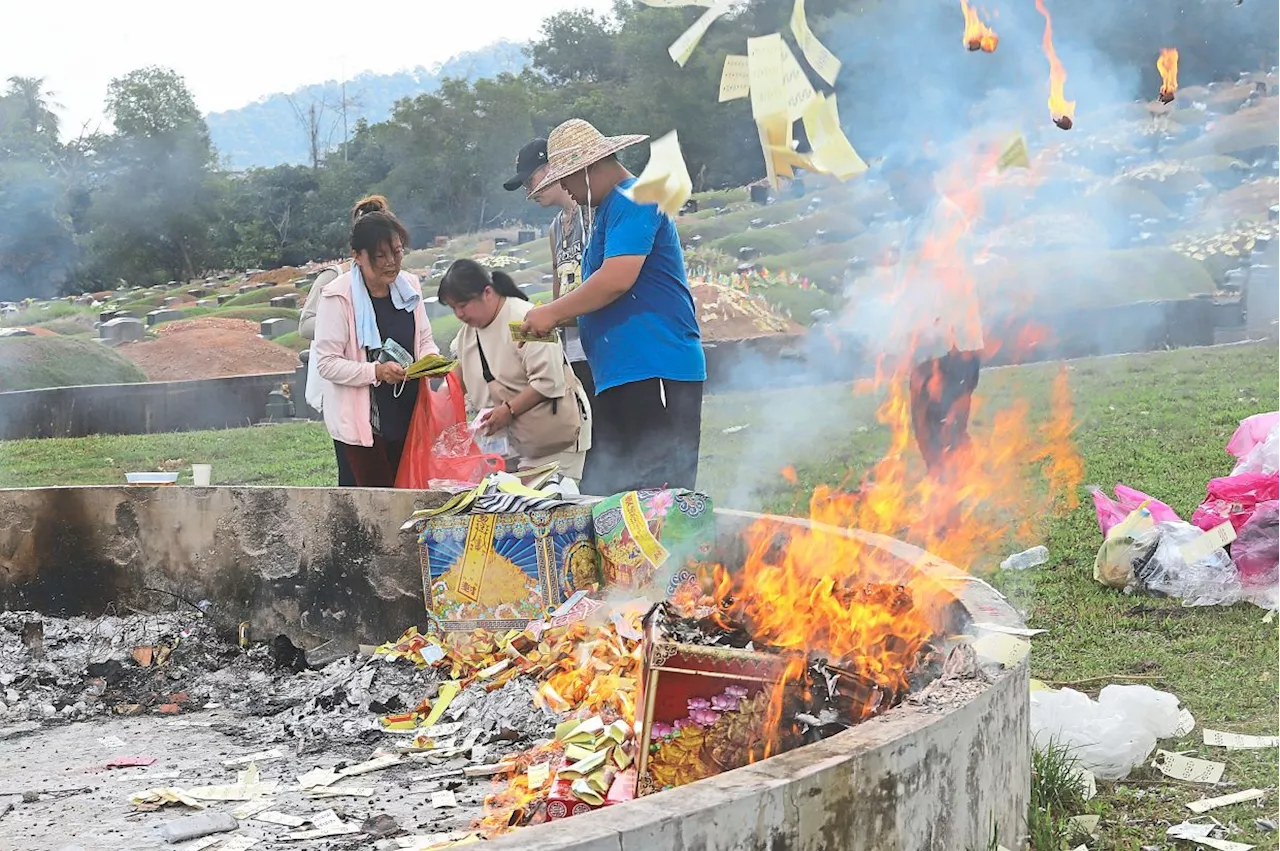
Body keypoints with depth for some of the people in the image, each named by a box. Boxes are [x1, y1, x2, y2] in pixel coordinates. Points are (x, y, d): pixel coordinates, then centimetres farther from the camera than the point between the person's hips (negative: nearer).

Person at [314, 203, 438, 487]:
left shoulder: (409, 286, 4)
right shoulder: (338, 296, -13)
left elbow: (424, 339, 16)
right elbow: (327, 364, -14)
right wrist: (376, 371, -26)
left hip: (407, 414, 6)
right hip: (362, 421, -5)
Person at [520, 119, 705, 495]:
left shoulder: (632, 201, -8)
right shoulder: (608, 210, 24)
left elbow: (617, 278, -20)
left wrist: (553, 313, -9)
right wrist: (558, 320, 14)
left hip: (654, 370, -11)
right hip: (619, 377, 11)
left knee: (660, 493, -12)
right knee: (606, 495, 8)